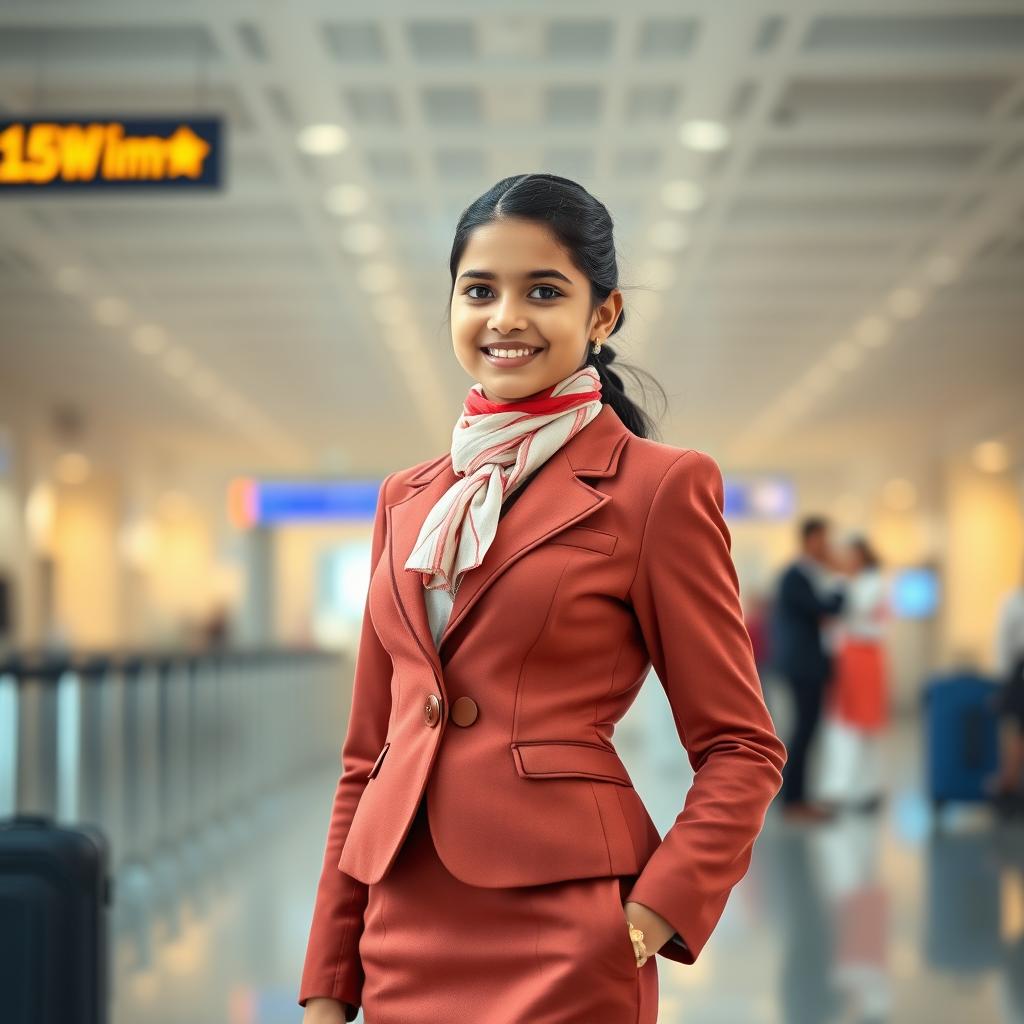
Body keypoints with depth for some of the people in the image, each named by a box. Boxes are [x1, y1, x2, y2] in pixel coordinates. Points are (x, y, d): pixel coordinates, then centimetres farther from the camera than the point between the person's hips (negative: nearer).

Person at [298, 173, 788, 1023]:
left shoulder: (658, 487, -4)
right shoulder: (407, 499, 12)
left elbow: (741, 750, -3)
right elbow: (368, 753, 13)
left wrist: (652, 916, -15)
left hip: (560, 938, -5)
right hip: (404, 939, 5)